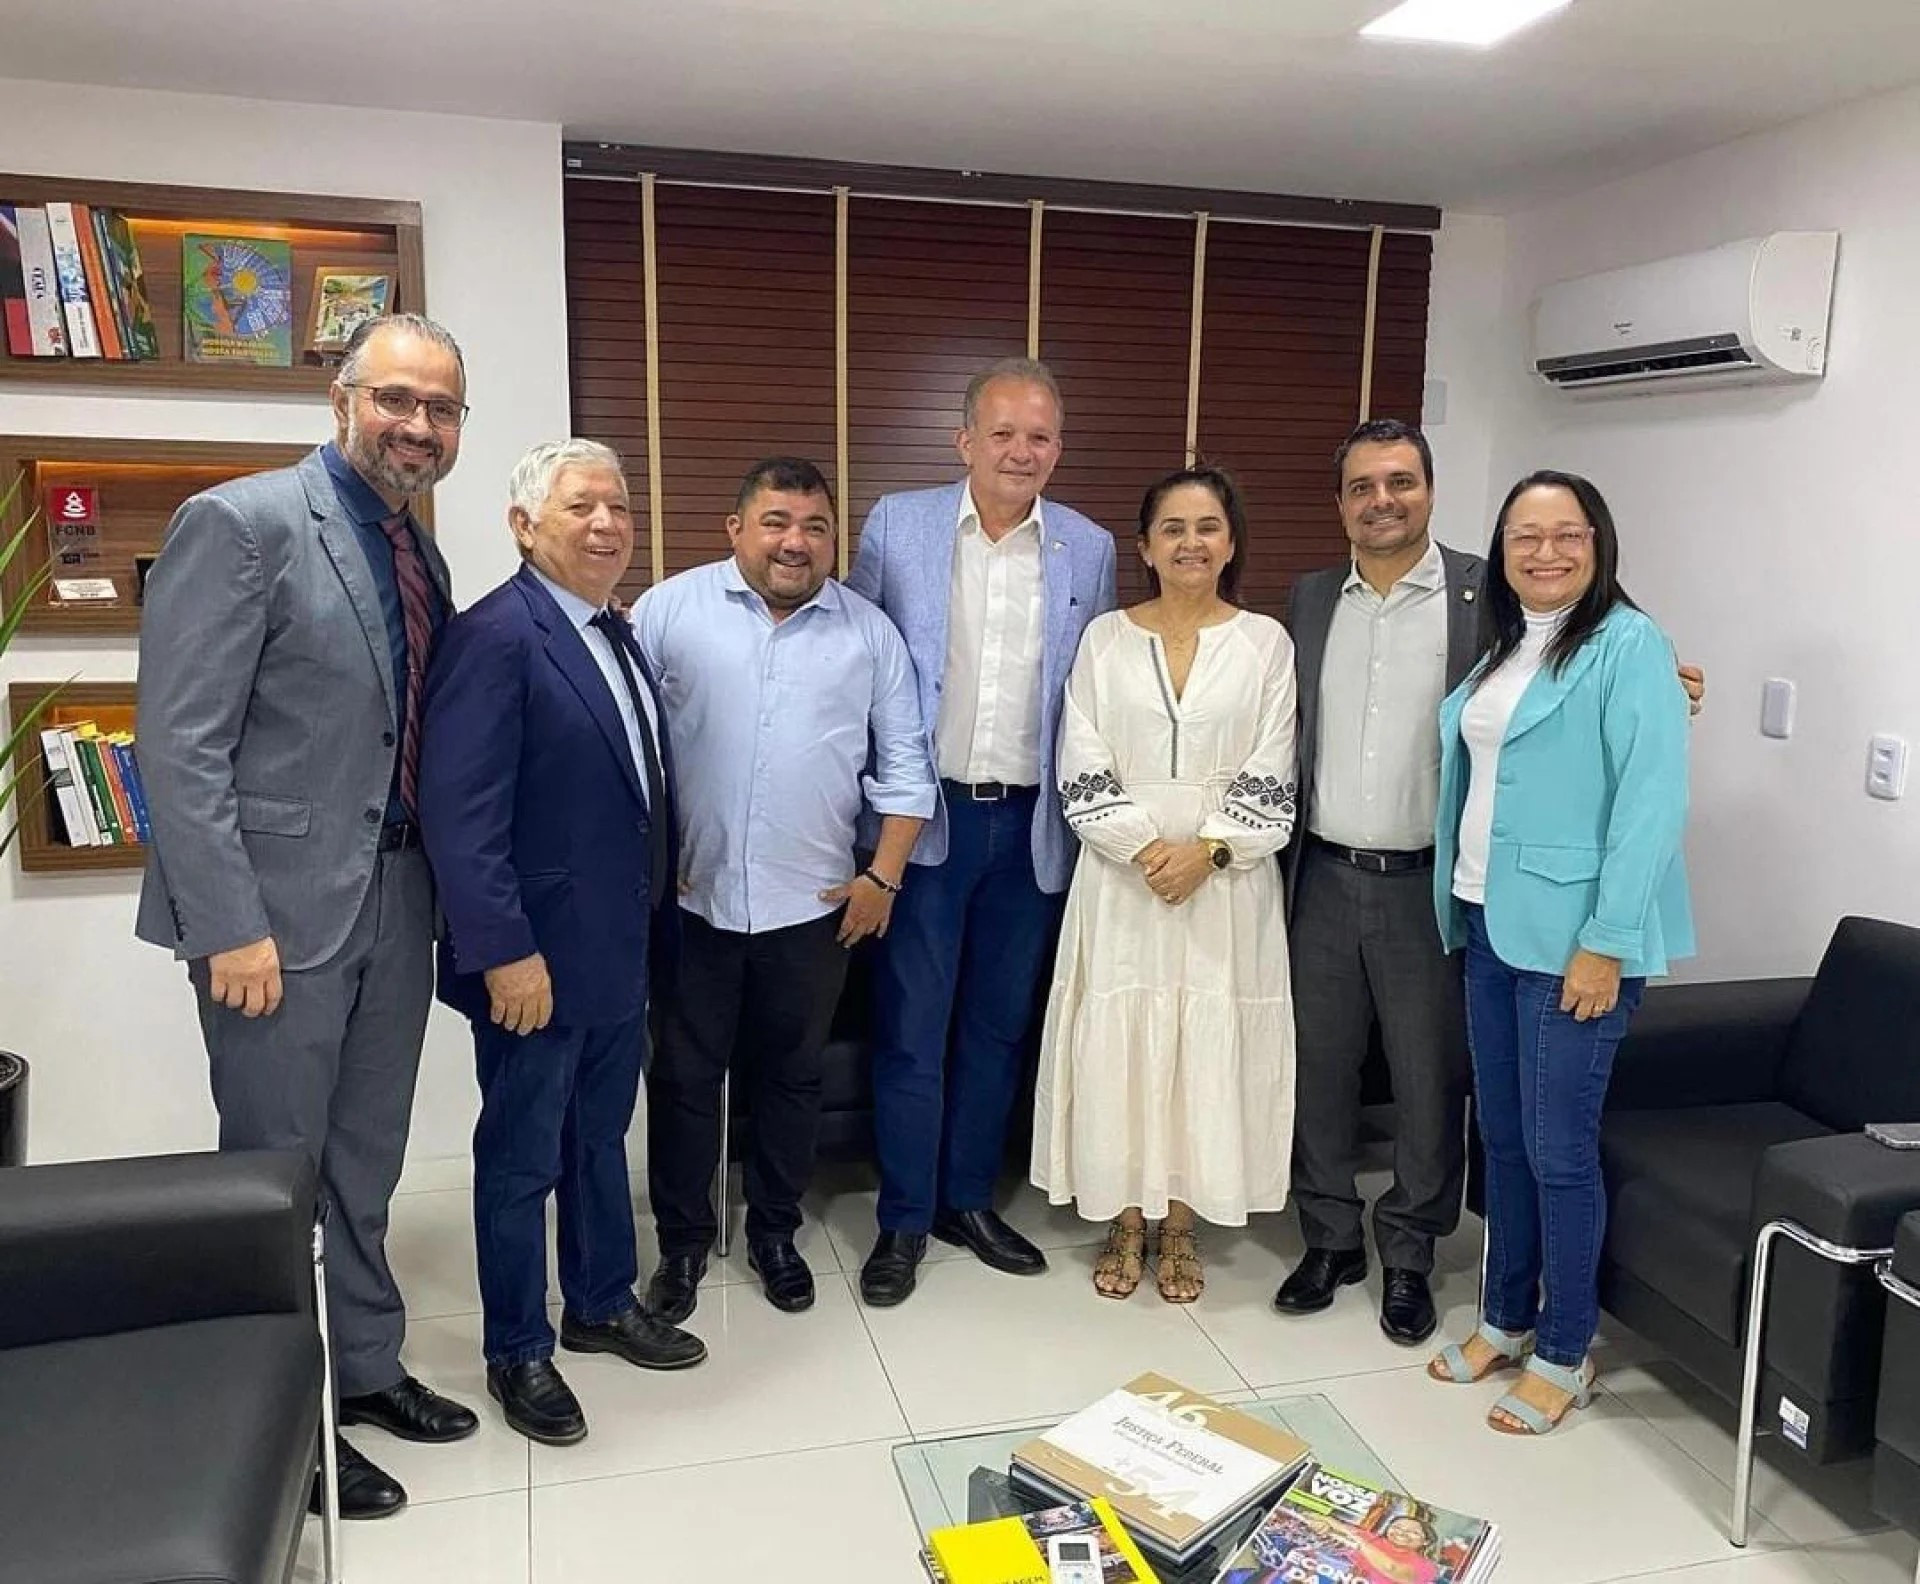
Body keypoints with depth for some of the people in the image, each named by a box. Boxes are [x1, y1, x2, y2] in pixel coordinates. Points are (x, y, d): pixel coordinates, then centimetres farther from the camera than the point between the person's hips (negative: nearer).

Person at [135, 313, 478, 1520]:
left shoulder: (421, 556, 10)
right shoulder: (243, 523, -12)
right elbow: (180, 746, -15)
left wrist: (440, 890, 7)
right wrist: (230, 926, -18)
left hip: (396, 901, 7)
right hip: (280, 907, -6)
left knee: (364, 1165, 18)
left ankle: (366, 1367, 36)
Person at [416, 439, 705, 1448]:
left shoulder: (614, 632, 10)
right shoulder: (494, 637, -18)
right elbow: (460, 815, -22)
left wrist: (652, 921, 13)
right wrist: (505, 952, -24)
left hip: (620, 948, 8)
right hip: (536, 957, -8)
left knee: (601, 1136, 22)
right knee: (523, 1159, 9)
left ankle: (602, 1304, 40)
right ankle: (516, 1354, 27)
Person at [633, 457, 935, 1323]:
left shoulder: (870, 631, 2)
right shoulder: (670, 608, -3)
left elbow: (904, 759, 4)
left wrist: (883, 875, -1)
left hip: (813, 901, 1)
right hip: (689, 896, -1)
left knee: (791, 1075, 14)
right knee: (683, 1076, 10)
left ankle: (774, 1233, 33)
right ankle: (682, 1242, 28)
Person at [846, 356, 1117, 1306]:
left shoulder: (1090, 550, 4)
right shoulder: (897, 526, -2)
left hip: (1031, 825, 2)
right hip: (926, 816, -2)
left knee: (999, 1025, 13)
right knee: (911, 1029, 5)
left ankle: (969, 1200, 31)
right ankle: (904, 1220, 21)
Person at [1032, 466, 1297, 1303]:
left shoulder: (1265, 642, 2)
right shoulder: (1105, 639, 3)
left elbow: (1271, 781, -2)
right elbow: (1082, 772, -2)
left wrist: (1207, 850, -14)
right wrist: (1144, 847, -13)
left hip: (1227, 882, 0)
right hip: (1121, 878, 1)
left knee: (1209, 1045, 5)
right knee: (1118, 1043, 4)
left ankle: (1180, 1226, 22)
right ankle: (1125, 1221, 21)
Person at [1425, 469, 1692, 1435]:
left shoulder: (1628, 645, -11)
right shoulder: (1502, 648, 12)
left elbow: (1653, 801, -16)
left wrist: (1606, 942, -19)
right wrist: (1459, 905, 9)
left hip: (1572, 934, -7)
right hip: (1490, 924, 7)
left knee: (1558, 1147, 1)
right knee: (1502, 1135, 15)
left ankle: (1564, 1354, 19)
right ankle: (1506, 1318, 31)